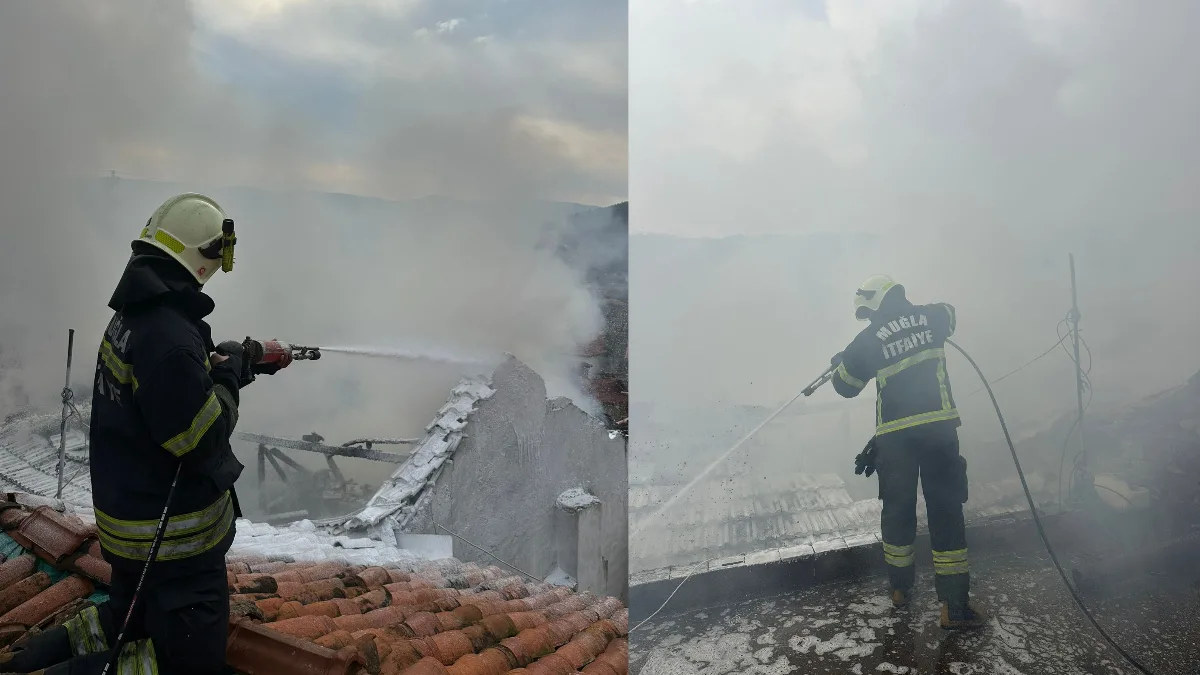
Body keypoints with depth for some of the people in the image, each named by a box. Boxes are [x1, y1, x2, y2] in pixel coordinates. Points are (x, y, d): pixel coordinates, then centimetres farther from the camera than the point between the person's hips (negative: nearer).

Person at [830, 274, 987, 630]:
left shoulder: (869, 340, -2)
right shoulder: (932, 317, 4)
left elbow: (845, 385, 10)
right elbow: (948, 313, 30)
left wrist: (840, 363, 31)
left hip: (894, 437, 0)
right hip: (938, 428, 0)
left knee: (898, 509, 15)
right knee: (946, 511, 2)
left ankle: (900, 587, 30)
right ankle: (954, 606, 2)